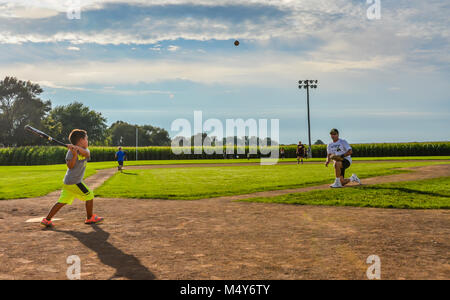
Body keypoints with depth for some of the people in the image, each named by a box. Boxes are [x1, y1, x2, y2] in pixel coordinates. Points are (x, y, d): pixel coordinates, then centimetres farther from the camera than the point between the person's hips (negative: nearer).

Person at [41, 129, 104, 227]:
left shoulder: (85, 150, 10)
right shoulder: (71, 151, -10)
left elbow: (86, 153, -15)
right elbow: (70, 166, -17)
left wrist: (77, 147, -29)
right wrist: (74, 155, -28)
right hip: (74, 182, -7)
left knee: (62, 201, 7)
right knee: (89, 196, 2)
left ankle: (47, 219, 9)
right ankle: (90, 218, 15)